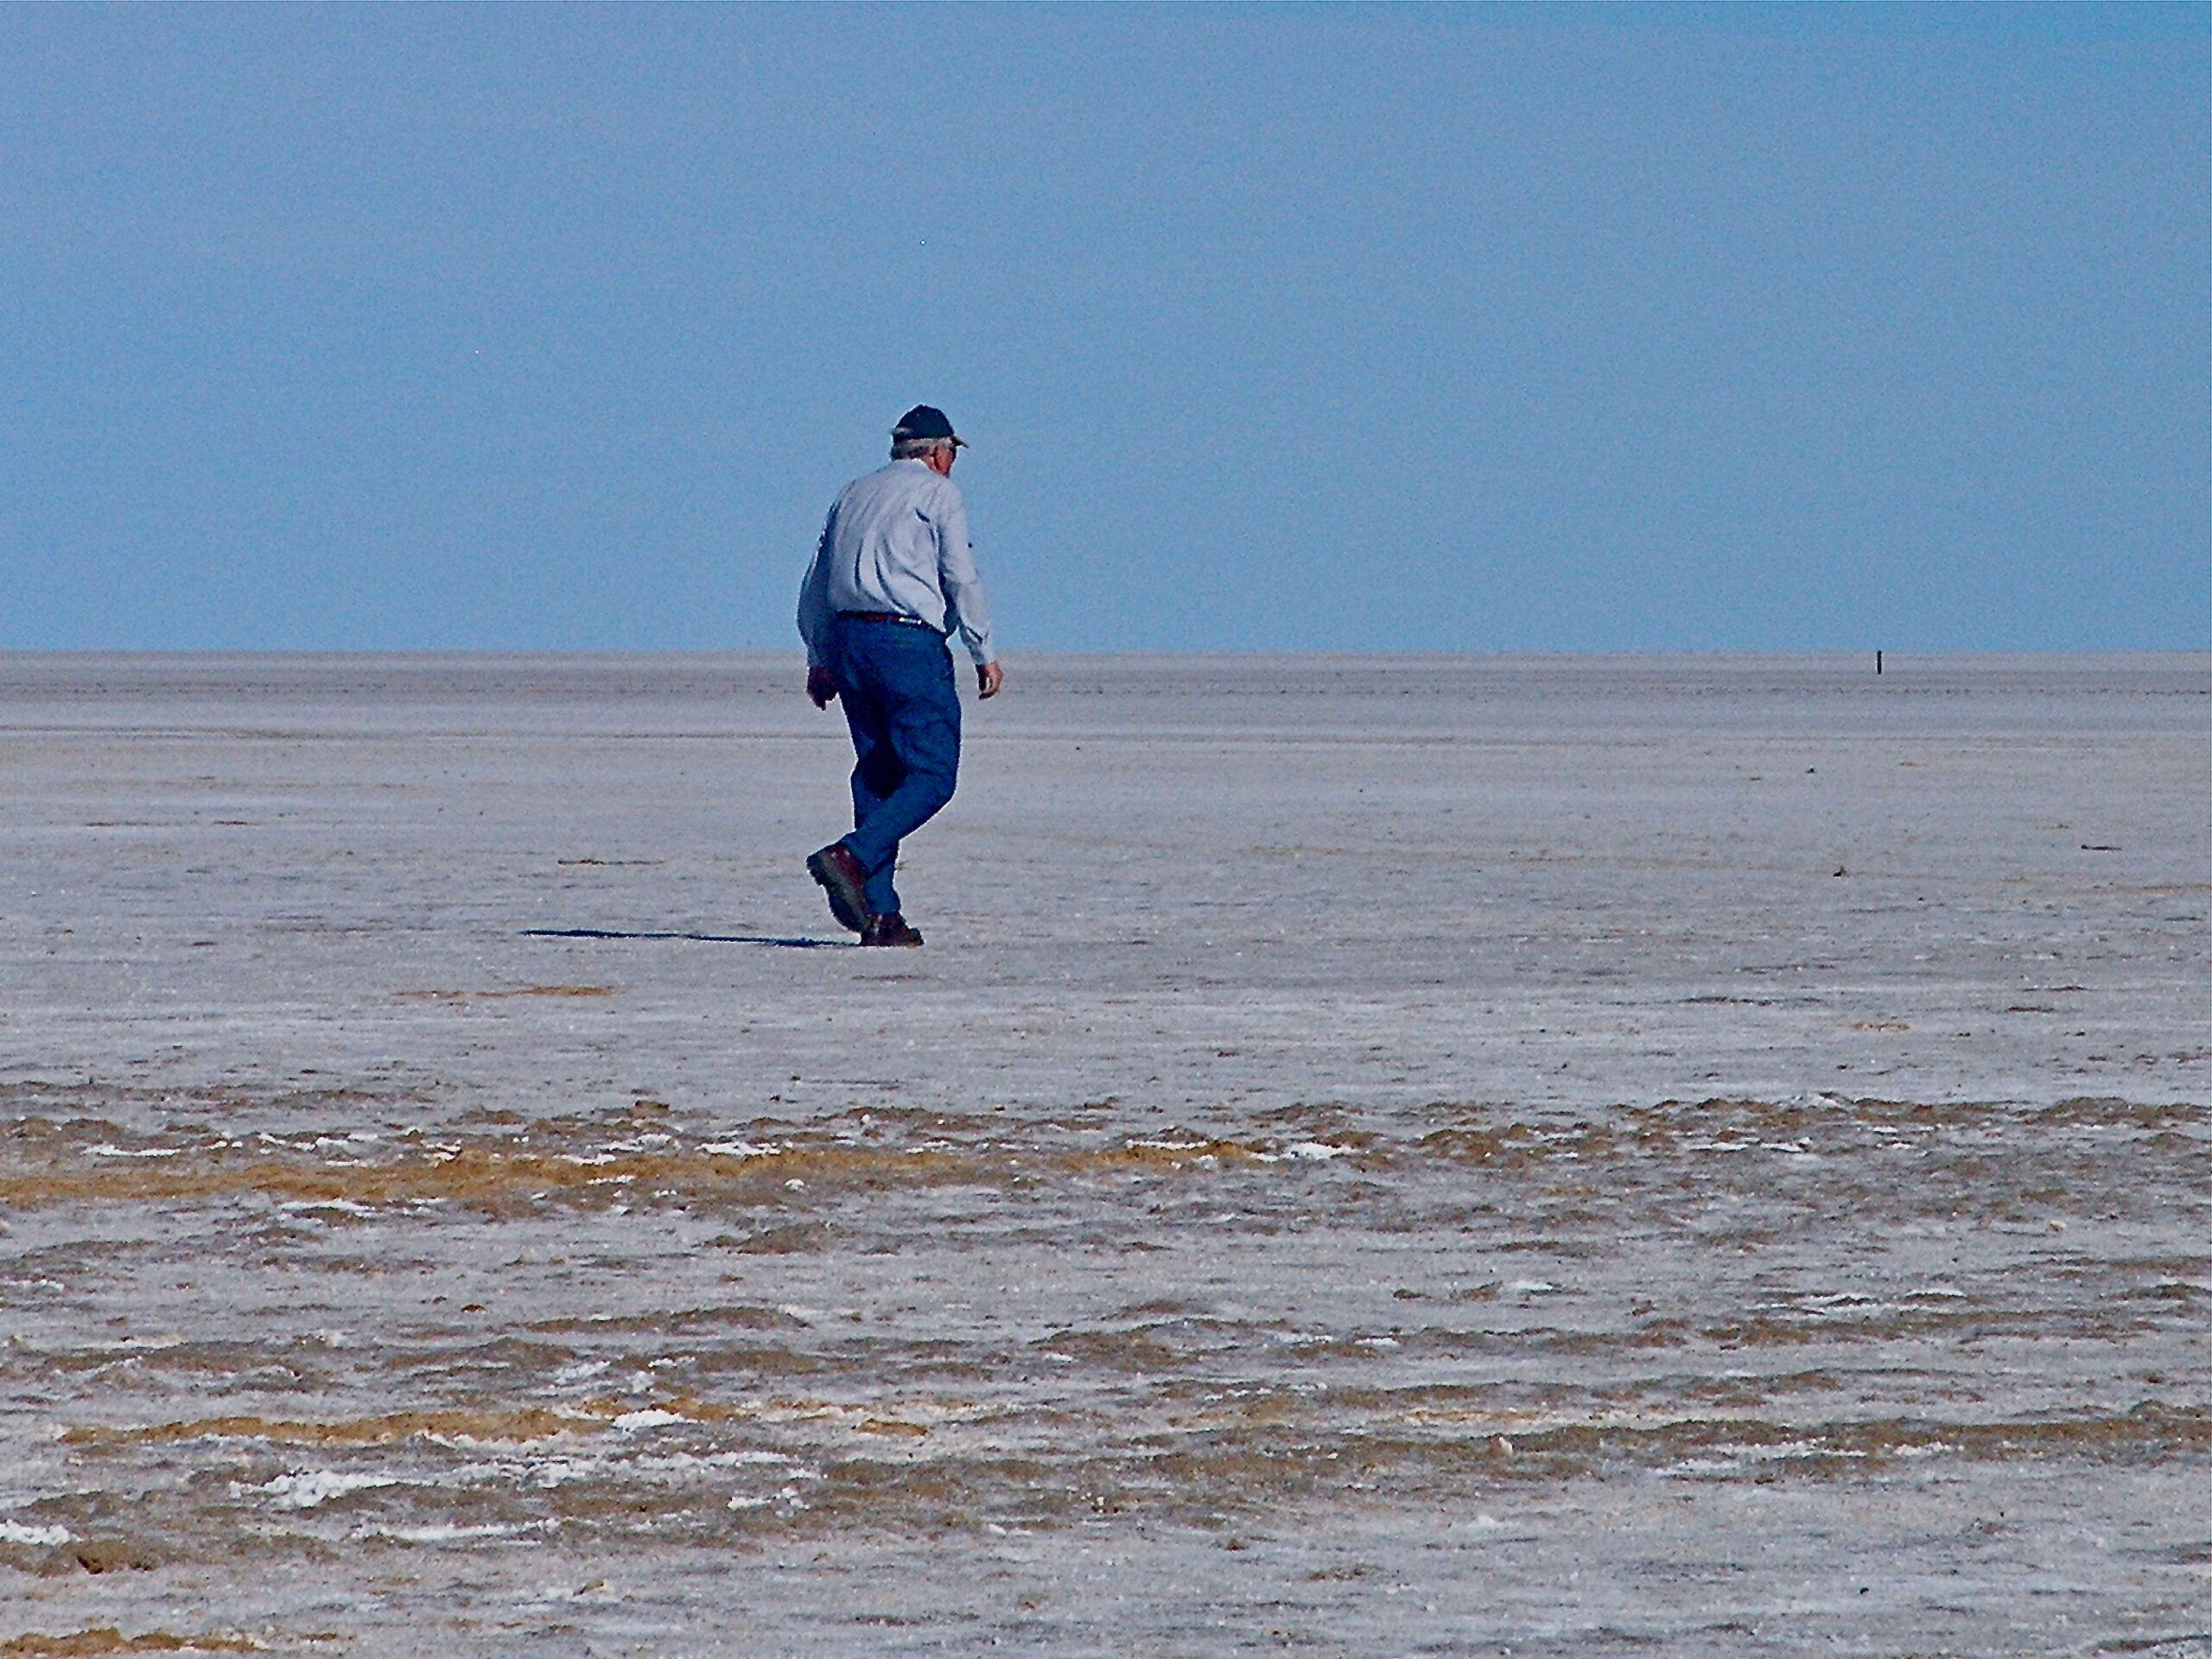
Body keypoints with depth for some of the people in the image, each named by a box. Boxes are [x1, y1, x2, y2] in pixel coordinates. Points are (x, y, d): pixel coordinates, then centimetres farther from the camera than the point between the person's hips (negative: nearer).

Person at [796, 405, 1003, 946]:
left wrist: (820, 659, 24)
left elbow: (815, 589, 19)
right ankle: (852, 857, -26)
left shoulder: (852, 495, 20)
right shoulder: (937, 492, 1)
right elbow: (962, 579, -6)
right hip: (911, 640, -7)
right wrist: (984, 653, -1)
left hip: (849, 639, 7)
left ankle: (878, 912, 2)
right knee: (933, 774, -6)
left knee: (879, 773, 9)